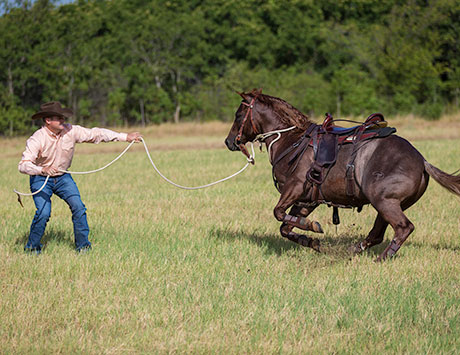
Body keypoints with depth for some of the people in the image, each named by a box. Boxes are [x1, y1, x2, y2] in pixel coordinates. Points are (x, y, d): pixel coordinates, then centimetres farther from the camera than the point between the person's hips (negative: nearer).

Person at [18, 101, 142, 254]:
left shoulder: (71, 131, -12)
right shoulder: (37, 139, -23)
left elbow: (96, 134, -9)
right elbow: (23, 165, -31)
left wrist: (126, 137, -14)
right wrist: (42, 170, -51)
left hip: (62, 177, 4)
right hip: (41, 179, -4)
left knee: (78, 207, -11)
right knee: (43, 212, -18)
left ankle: (83, 245, 3)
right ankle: (32, 247, 4)